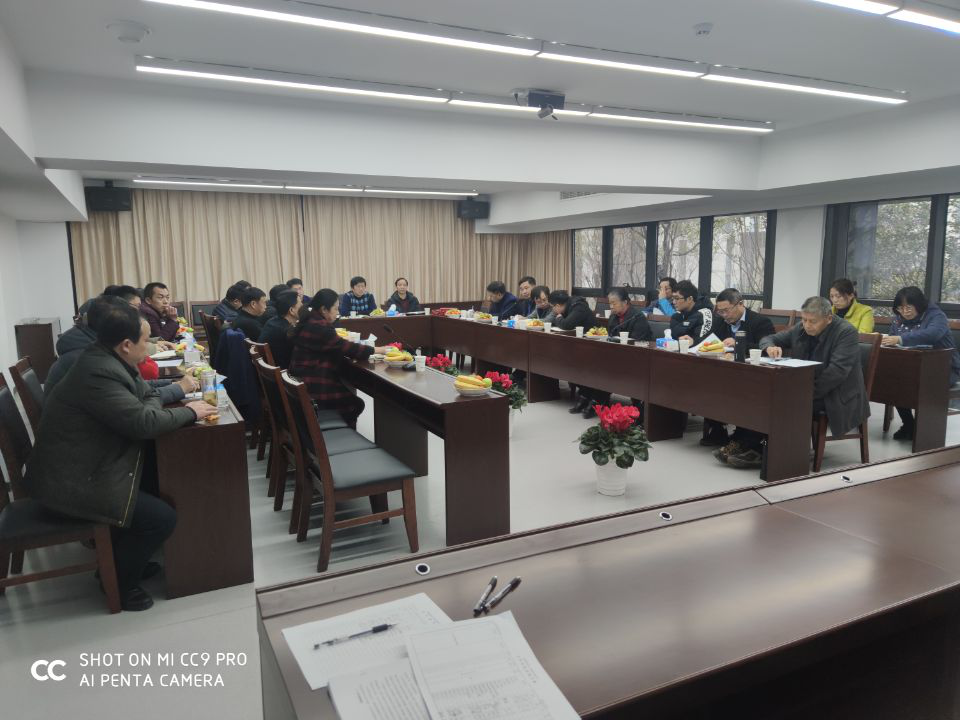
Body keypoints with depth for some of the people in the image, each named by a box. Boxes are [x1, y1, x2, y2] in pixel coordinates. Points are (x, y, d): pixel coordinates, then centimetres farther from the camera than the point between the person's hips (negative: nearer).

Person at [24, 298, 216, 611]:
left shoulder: (109, 359, 2)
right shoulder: (99, 372, -29)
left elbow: (146, 395, 11)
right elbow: (144, 423, -31)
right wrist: (190, 412, -16)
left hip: (88, 464, 10)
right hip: (71, 481, -10)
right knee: (162, 518, -13)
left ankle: (122, 557, 26)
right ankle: (118, 580, 11)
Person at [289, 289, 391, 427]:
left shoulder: (311, 322, 10)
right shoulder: (318, 327, -21)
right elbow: (345, 347, -19)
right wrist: (375, 350, -9)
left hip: (308, 380, 9)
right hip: (314, 385, -9)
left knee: (350, 394, 15)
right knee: (355, 405, 3)